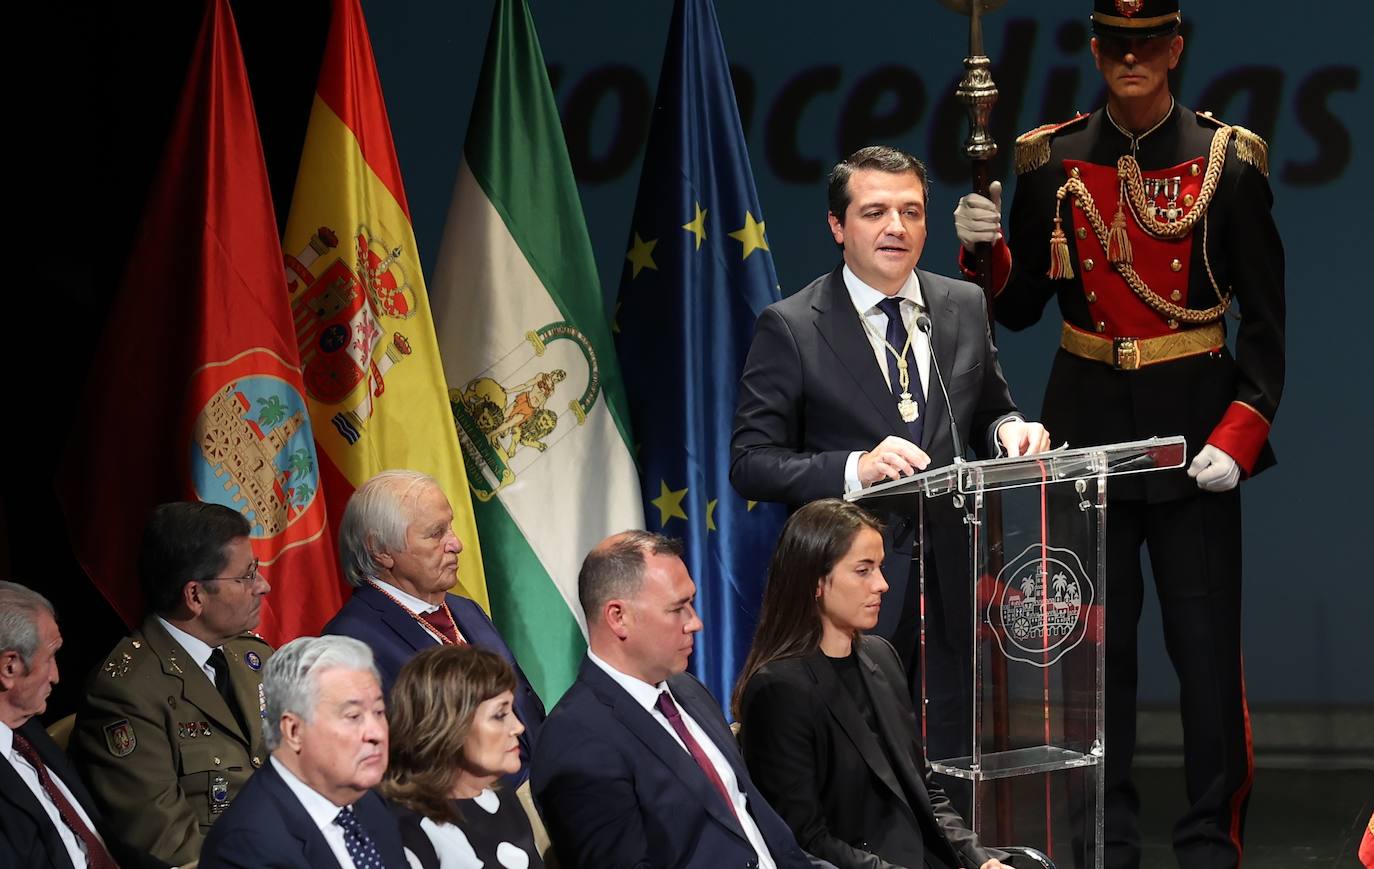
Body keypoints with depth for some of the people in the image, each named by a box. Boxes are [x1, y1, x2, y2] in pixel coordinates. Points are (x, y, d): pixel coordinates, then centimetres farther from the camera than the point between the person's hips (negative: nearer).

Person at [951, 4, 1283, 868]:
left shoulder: (1228, 163, -2)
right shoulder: (1052, 163, 4)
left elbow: (1264, 320, -2)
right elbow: (1019, 306, 9)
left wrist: (1240, 434, -13)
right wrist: (986, 247, -11)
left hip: (1196, 428, -2)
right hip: (1088, 425, 2)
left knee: (1206, 640, -1)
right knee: (1096, 641, 5)